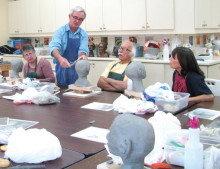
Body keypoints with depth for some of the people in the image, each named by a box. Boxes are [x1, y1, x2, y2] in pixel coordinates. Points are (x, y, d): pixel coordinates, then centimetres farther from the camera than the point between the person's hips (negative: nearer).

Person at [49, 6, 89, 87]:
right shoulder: (60, 31, -4)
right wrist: (60, 58, -40)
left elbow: (83, 49, -9)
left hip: (77, 71, 2)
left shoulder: (83, 34, 3)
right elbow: (54, 47, -19)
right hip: (62, 69, -1)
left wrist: (82, 56, -34)